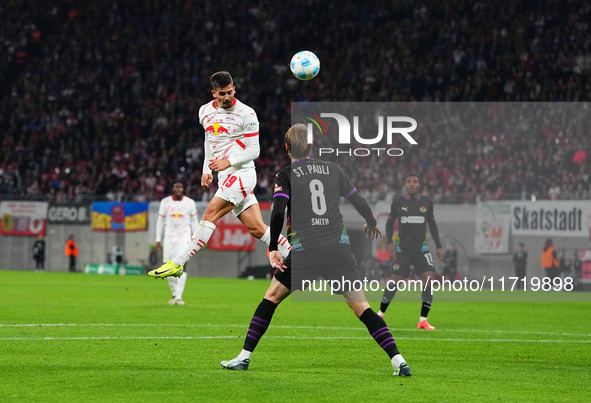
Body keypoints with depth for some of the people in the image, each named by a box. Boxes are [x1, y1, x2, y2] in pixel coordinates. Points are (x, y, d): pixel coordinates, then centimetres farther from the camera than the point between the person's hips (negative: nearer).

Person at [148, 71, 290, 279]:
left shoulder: (246, 114, -9)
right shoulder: (205, 111, 11)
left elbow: (253, 151, -8)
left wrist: (228, 162, -21)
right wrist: (206, 170, 21)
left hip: (241, 174, -7)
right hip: (225, 177, 7)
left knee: (210, 215, -15)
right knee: (256, 228, 1)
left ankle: (177, 264, -15)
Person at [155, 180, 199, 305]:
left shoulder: (190, 203, 3)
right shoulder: (165, 202, 4)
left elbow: (194, 221, 10)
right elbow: (160, 221, 9)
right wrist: (158, 240, 6)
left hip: (184, 238, -2)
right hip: (169, 238, 2)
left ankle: (178, 297, -19)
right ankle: (174, 294, 19)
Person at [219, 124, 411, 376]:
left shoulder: (286, 175, 2)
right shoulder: (332, 170, 11)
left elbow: (278, 212, -11)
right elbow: (359, 202, 16)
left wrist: (273, 248, -5)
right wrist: (372, 223, 35)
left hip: (305, 250, -2)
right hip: (339, 249, 2)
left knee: (271, 297, 14)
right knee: (362, 308, 2)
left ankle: (244, 357, 12)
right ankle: (398, 360, -9)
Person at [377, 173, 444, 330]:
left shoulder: (427, 202, 2)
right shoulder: (397, 203, -2)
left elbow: (432, 224, 13)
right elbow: (390, 222, 9)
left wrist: (438, 247, 9)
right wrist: (390, 243, -5)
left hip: (421, 249, 1)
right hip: (402, 250, -1)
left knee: (429, 278, -17)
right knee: (395, 282, -4)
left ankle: (423, 320, -12)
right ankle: (380, 314, 20)